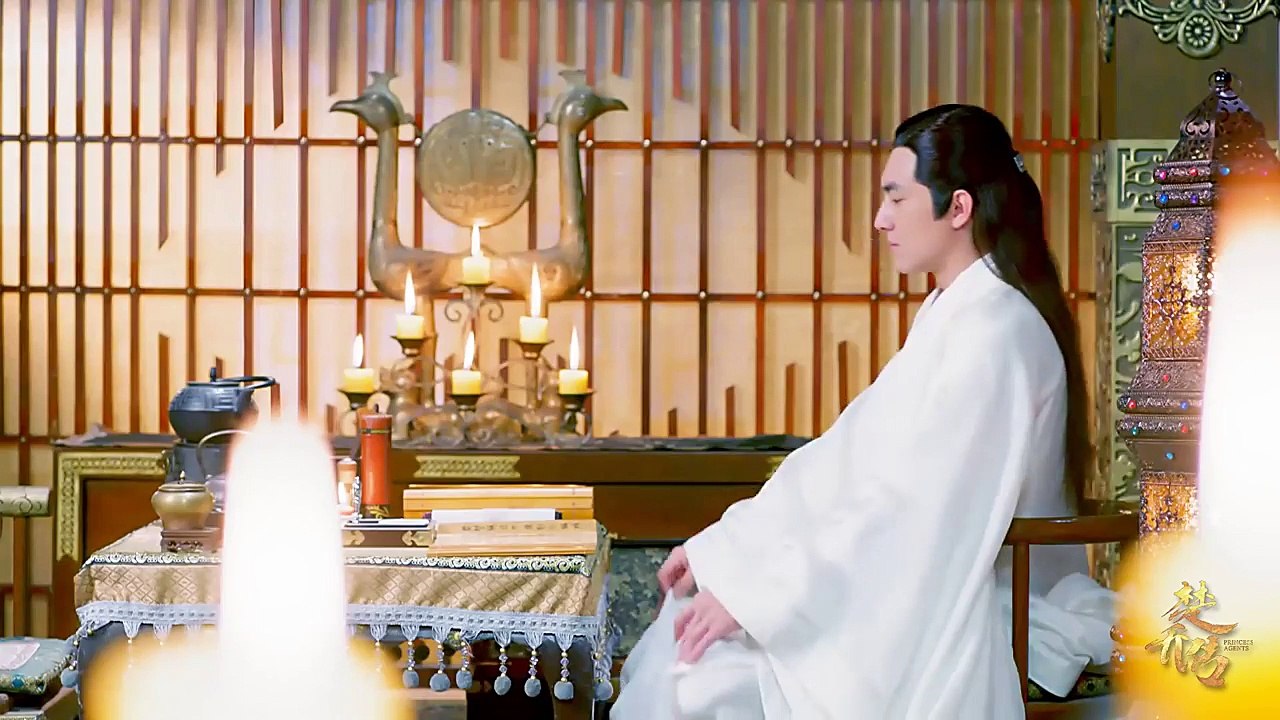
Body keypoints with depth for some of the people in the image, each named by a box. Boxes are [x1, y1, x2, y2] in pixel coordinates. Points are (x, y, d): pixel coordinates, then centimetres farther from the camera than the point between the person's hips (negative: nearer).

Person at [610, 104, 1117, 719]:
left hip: (958, 627, -9)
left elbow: (907, 507, -23)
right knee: (694, 618, 0)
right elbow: (847, 458, 11)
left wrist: (752, 597, -20)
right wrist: (721, 547, 5)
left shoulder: (993, 330, -18)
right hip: (923, 593, 9)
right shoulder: (954, 313, 12)